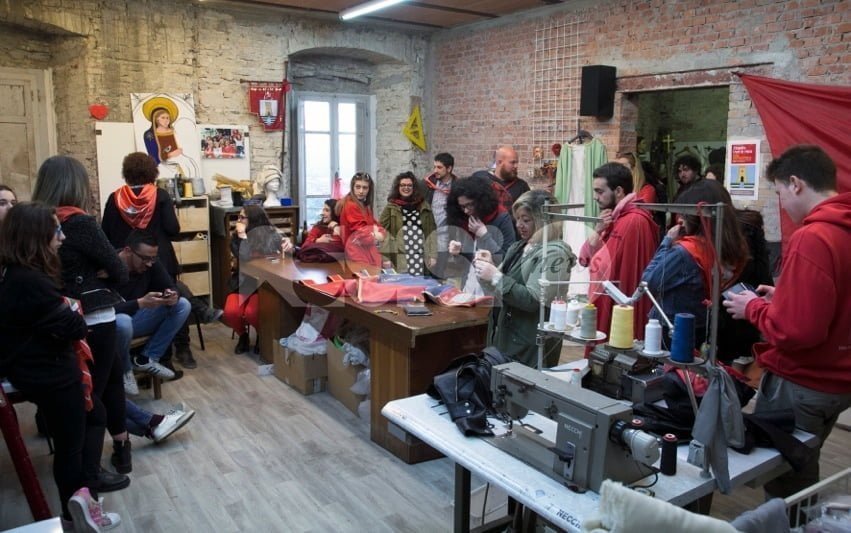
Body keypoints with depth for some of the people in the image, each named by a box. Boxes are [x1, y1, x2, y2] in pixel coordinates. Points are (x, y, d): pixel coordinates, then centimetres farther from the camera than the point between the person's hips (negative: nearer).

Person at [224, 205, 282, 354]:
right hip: (242, 284, 3)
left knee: (251, 313, -29)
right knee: (231, 312, -25)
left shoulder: (270, 234, -5)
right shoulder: (236, 237, 1)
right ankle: (243, 336, 9)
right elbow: (244, 259, -14)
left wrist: (289, 247, -25)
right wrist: (242, 236, -20)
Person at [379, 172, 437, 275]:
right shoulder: (391, 207, 5)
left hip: (420, 257, 2)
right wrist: (385, 259, -8)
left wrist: (433, 255, 5)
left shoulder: (424, 206, 12)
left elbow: (431, 231, 11)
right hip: (399, 258, -2)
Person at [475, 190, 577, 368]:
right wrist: (490, 267, -2)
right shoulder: (520, 247, 10)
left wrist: (496, 277, -22)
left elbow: (533, 300, -22)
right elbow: (503, 291, 16)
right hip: (506, 335, 8)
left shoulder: (554, 254, -14)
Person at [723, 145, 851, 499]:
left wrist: (754, 307, -11)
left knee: (780, 485, 8)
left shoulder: (811, 238, -24)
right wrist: (782, 297, 11)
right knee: (802, 475, 24)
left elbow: (797, 330, -27)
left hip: (801, 386, -9)